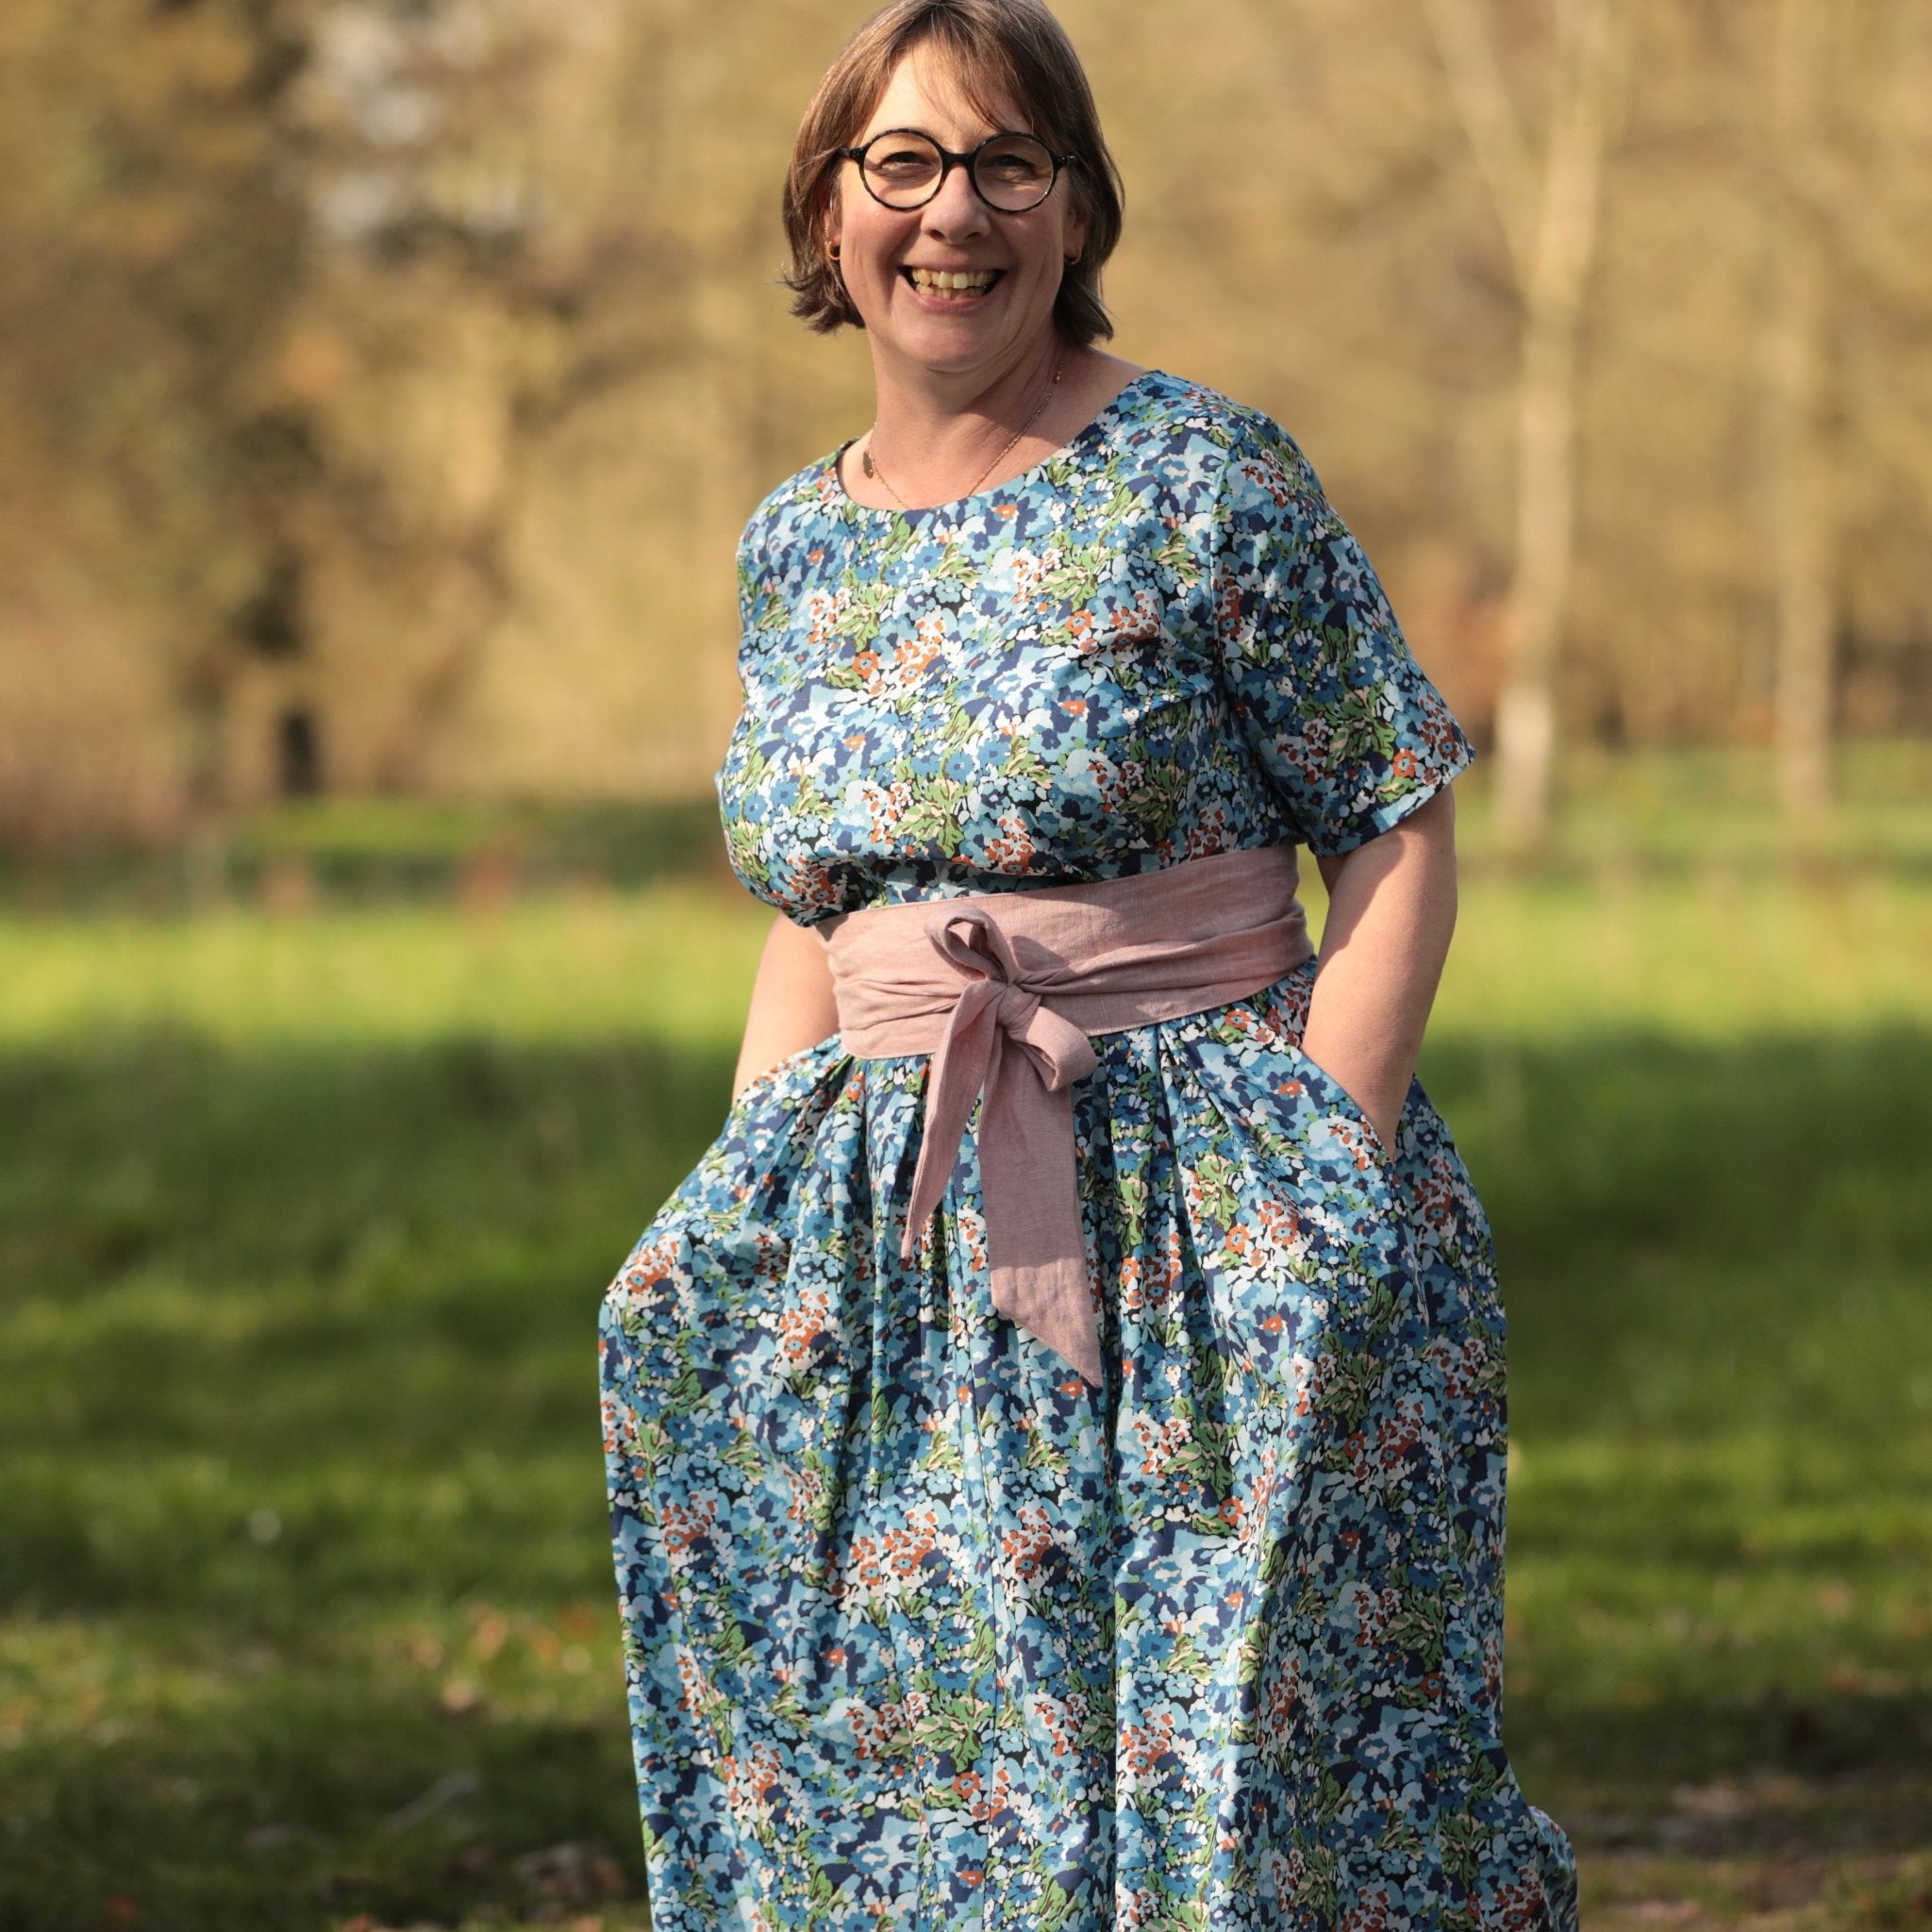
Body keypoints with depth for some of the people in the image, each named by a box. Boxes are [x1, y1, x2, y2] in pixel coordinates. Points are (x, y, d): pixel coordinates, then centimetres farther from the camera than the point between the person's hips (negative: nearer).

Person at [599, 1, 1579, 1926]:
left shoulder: (1203, 480, -5)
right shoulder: (794, 544, 11)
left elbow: (1401, 840, -6)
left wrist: (1319, 1190, -15)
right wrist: (745, 1241, 10)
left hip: (1197, 1208, -5)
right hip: (894, 1241, 5)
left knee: (1228, 1747, -6)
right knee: (908, 1755, 3)